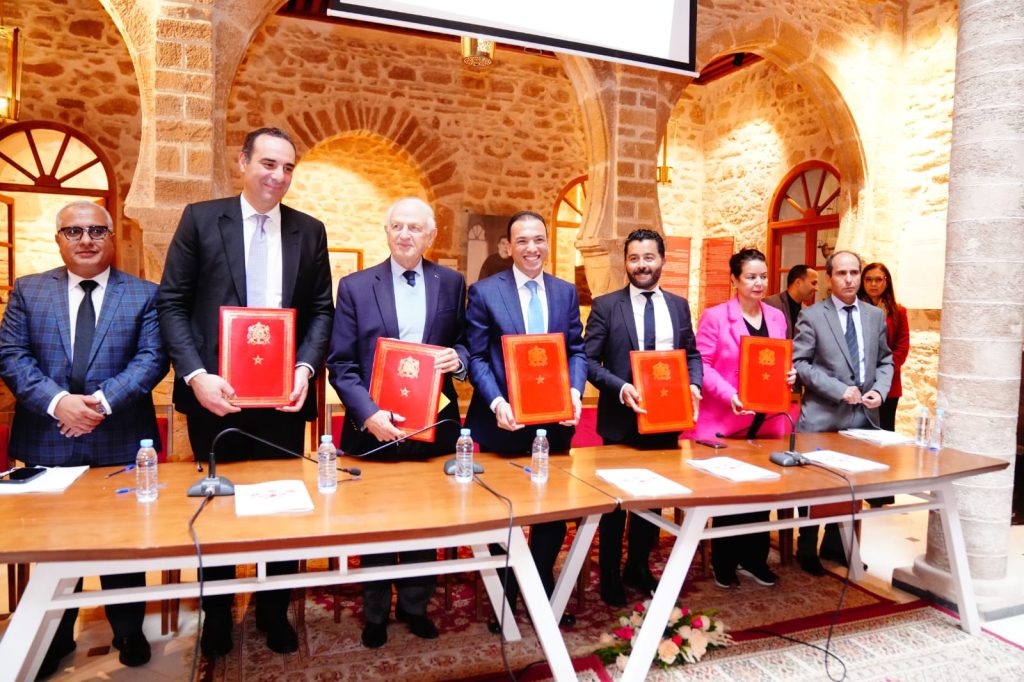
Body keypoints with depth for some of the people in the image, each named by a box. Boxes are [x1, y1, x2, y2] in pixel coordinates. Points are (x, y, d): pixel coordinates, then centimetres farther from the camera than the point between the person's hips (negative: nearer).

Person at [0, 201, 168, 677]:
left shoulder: (144, 295, 2)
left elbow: (152, 358, -7)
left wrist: (102, 400, -19)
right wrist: (57, 401, -17)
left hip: (121, 443, -1)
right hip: (47, 444, 2)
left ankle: (128, 631, 31)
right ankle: (55, 637, 35)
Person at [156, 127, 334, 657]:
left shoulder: (309, 231, 6)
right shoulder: (201, 218, 1)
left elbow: (321, 310, 6)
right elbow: (172, 302, -2)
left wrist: (305, 367, -10)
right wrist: (195, 375, -14)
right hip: (216, 390, -1)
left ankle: (275, 612, 30)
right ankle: (217, 614, 34)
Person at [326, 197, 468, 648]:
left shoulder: (451, 284, 4)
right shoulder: (356, 286, -1)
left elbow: (464, 344, 11)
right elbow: (341, 363, -4)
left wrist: (457, 358, -13)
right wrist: (369, 414, -17)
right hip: (374, 427, -1)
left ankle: (415, 605, 37)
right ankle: (375, 614, 34)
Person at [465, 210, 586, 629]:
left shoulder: (566, 292, 7)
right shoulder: (484, 292, -4)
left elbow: (576, 351, 6)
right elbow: (476, 357, -7)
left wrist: (574, 392, -12)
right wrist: (496, 402, -21)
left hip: (555, 421, 4)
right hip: (504, 422, -3)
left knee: (553, 511, 14)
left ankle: (543, 592, 36)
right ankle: (504, 600, 34)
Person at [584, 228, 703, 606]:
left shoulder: (678, 305, 7)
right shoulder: (606, 305, -6)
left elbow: (691, 354, 12)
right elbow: (588, 359, -8)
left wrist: (693, 385, -6)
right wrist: (620, 388, -21)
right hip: (621, 420, -4)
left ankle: (638, 568, 37)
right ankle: (610, 577, 27)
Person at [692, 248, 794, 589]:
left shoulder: (777, 317, 10)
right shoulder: (715, 317, -8)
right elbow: (701, 365, -11)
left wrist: (789, 374, -4)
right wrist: (729, 394, -23)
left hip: (767, 420, 5)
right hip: (726, 420, -5)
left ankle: (754, 557, 28)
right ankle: (723, 561, 22)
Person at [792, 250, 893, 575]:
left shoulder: (875, 315, 11)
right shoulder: (812, 315, -4)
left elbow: (885, 360, 15)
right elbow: (799, 363, -10)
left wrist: (880, 390, -4)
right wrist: (839, 390, -15)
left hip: (864, 415, 5)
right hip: (823, 416, -4)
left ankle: (834, 545, 29)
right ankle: (807, 549, 20)